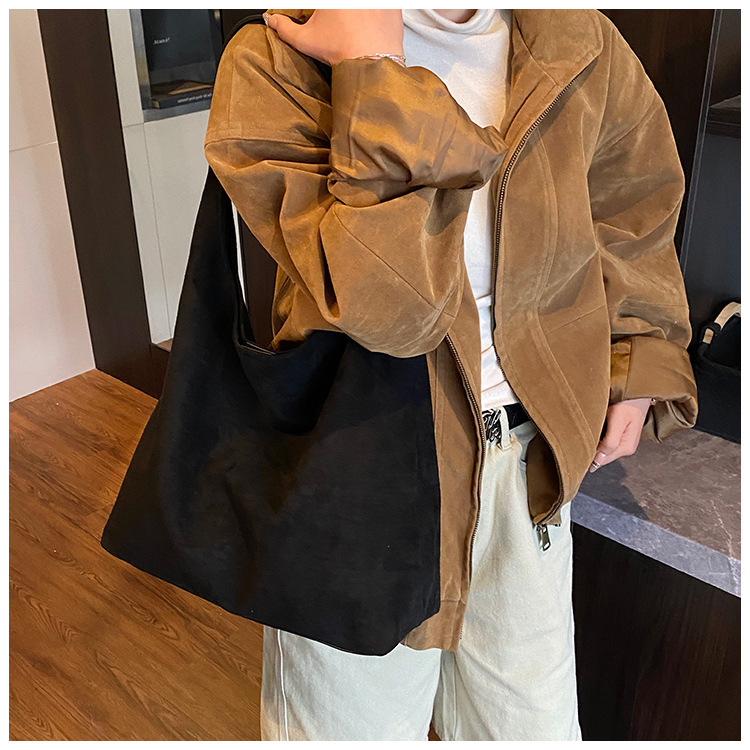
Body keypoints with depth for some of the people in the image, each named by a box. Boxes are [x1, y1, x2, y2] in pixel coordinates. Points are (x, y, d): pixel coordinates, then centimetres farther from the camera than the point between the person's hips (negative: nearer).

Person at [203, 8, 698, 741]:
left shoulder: (580, 48, -3)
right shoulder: (276, 63, -17)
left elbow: (632, 208, 16)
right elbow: (387, 301, -29)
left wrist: (638, 363, 11)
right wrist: (374, 72, -29)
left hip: (528, 460, 4)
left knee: (534, 726, 22)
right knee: (356, 725, 17)